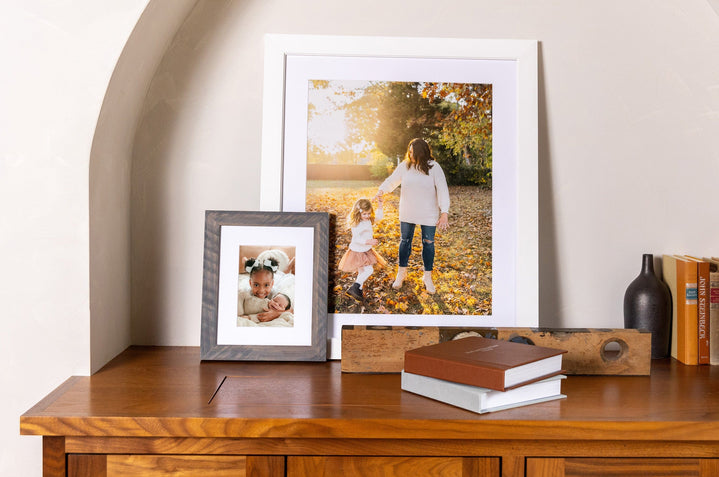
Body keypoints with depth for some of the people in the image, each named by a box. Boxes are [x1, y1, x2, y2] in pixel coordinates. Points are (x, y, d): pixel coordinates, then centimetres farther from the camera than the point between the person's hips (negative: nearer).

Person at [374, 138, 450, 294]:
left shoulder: (434, 168, -12)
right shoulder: (405, 166, -5)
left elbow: (443, 191, -15)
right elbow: (392, 180, 2)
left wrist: (444, 213, -24)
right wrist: (382, 190, -20)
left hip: (428, 215, -2)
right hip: (407, 213, 2)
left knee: (428, 243, 6)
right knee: (405, 241, 11)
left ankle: (427, 277, 21)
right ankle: (401, 273, 28)